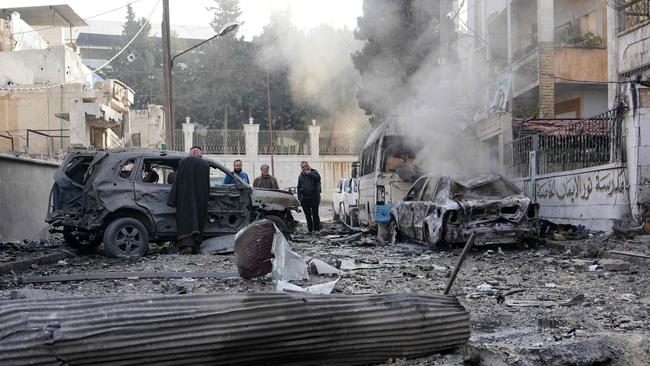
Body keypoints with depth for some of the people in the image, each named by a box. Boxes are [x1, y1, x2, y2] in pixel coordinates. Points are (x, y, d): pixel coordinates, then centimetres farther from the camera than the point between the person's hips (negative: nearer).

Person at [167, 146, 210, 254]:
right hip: (201, 199, 2)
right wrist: (205, 200, 19)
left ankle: (187, 245, -21)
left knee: (186, 217, -6)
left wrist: (173, 200, 0)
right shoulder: (205, 164, 12)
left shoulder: (184, 161, 5)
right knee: (199, 217, 7)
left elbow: (177, 181, 1)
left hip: (186, 196, -2)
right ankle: (195, 246, 6)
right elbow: (207, 185, 11)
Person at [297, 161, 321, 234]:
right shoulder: (300, 176, 17)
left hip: (314, 197, -4)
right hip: (304, 198, 4)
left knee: (315, 214, -7)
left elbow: (318, 178, -18)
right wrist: (299, 198, 9)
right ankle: (310, 229, 12)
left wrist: (309, 173, -15)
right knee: (307, 215, 6)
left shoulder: (313, 172, 4)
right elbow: (299, 188, 18)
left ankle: (316, 229, -2)